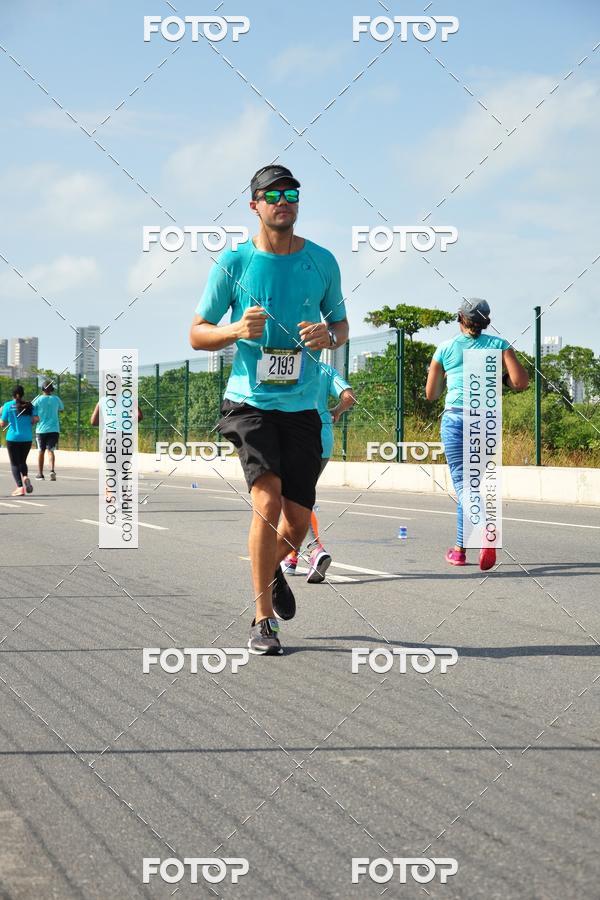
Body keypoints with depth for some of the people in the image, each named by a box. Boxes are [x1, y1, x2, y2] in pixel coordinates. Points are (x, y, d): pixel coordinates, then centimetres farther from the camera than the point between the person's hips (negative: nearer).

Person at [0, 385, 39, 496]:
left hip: (13, 438, -3)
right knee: (22, 461, 19)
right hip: (27, 438, 3)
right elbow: (35, 419, -7)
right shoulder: (29, 405, 2)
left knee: (15, 463, 5)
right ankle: (25, 477, -10)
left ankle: (20, 487, -8)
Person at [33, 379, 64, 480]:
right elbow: (61, 409, 18)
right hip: (54, 429, 0)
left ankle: (40, 474, 17)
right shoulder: (56, 399, 1)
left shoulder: (38, 400, -4)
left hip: (41, 429, 0)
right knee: (50, 450, -1)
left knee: (41, 451, 11)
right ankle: (52, 470, -25)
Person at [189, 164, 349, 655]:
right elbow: (197, 334, 3)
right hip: (249, 400, -3)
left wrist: (328, 335, -7)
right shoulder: (234, 262, -1)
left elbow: (342, 324, 17)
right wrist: (237, 330, -17)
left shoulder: (322, 261, 6)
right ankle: (262, 620, -10)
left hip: (302, 407, 3)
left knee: (297, 522, 3)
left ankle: (273, 569, 40)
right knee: (268, 498, -21)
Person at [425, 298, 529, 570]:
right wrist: (500, 377, 15)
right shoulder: (499, 345, 6)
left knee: (462, 482, -7)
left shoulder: (445, 348, 8)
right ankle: (460, 547, 15)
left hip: (455, 417, -1)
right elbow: (521, 382, -4)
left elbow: (431, 394, 15)